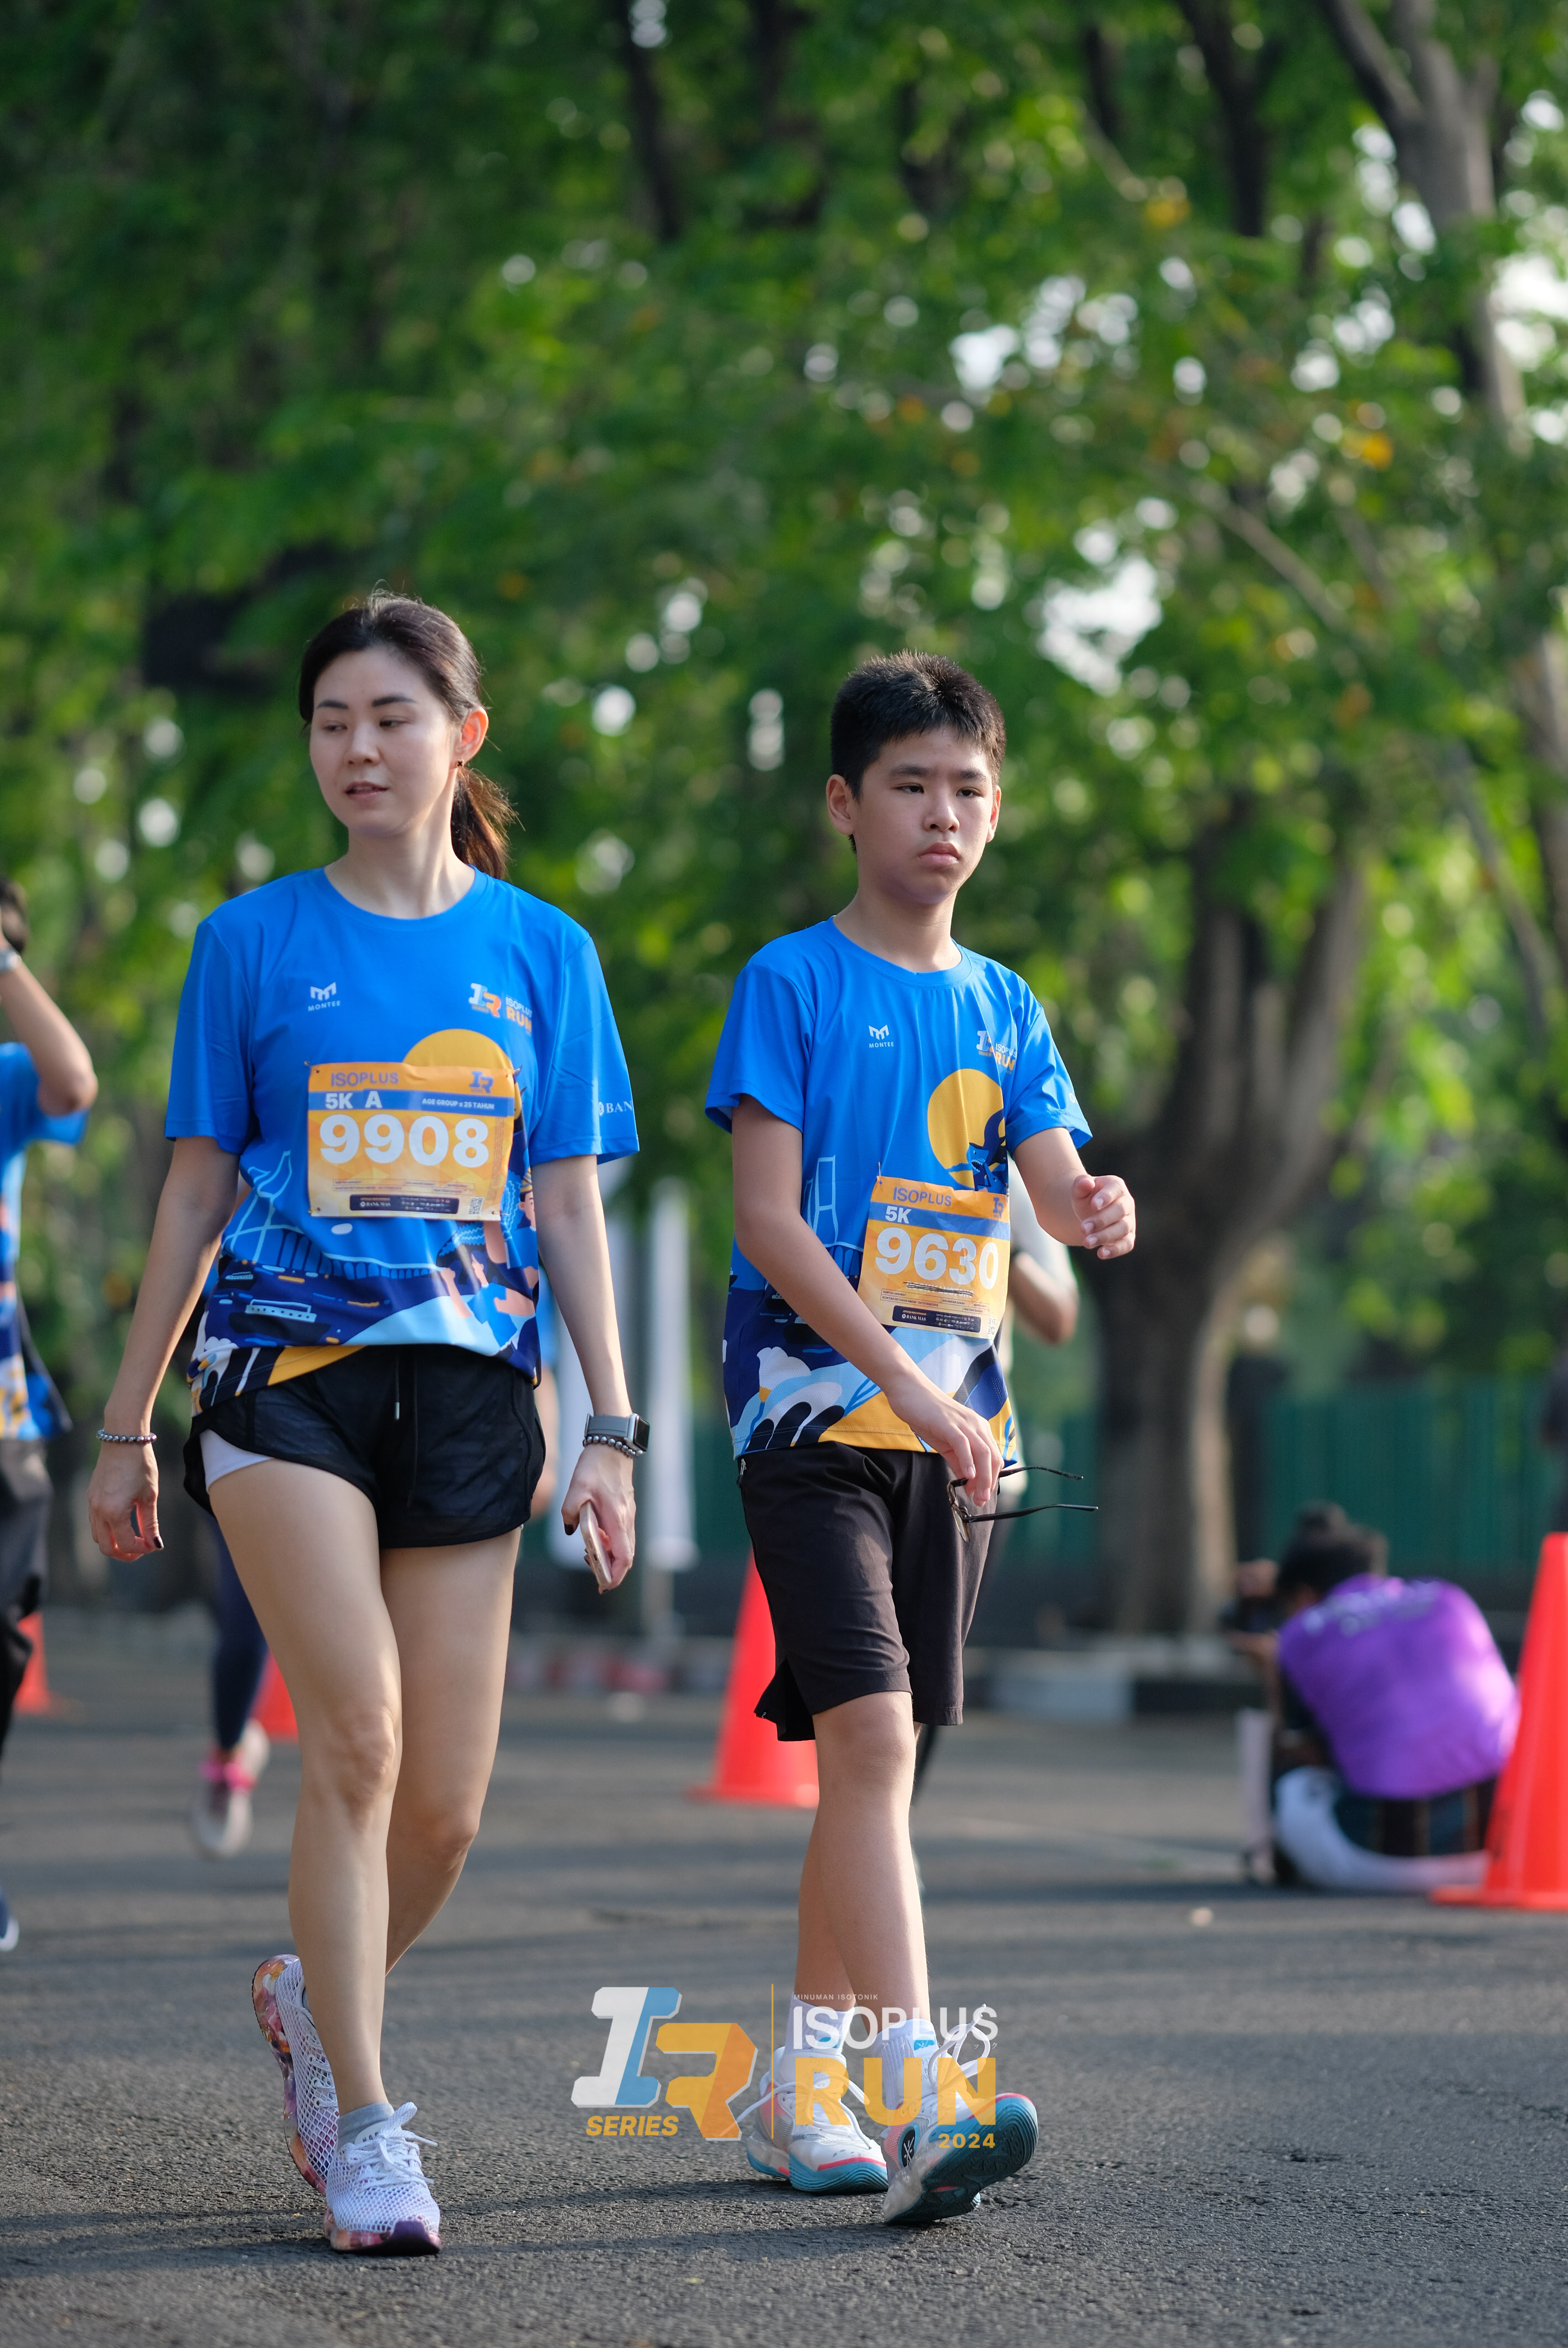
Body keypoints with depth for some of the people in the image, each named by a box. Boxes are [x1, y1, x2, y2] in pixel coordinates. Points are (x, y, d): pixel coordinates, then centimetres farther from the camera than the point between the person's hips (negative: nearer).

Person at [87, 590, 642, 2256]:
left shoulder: (539, 949, 10)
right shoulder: (254, 940, 7)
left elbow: (567, 1204, 11)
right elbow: (197, 1192, 10)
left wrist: (610, 1427, 4)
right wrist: (126, 1425, 10)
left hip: (466, 1382, 2)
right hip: (287, 1362, -2)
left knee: (445, 1804, 1)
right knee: (356, 1726, -19)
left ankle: (315, 1999, 31)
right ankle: (365, 2122, -11)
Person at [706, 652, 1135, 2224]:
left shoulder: (1002, 1006, 14)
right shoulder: (793, 981, -3)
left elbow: (1060, 1181, 2)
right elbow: (769, 1219, -10)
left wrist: (1099, 1210, -24)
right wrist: (909, 1389, -18)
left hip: (953, 1425, 6)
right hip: (812, 1403, -6)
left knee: (873, 1759, 9)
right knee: (871, 1738, -18)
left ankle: (795, 2088, 20)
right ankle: (919, 2110, -27)